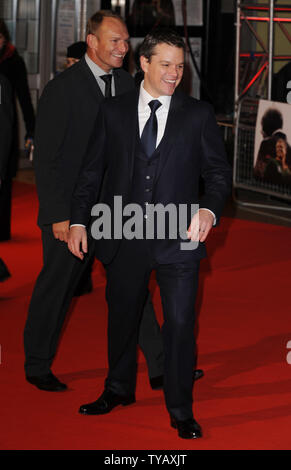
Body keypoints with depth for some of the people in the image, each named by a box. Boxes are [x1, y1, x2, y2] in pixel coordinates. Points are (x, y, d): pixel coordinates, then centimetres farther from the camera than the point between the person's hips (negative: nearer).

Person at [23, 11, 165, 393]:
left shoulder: (126, 84, 6)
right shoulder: (63, 88, -13)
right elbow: (45, 157, -13)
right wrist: (59, 215, -17)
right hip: (71, 210, -5)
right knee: (56, 288, 7)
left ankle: (160, 366, 10)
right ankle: (38, 368, 24)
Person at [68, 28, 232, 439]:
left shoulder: (199, 115, 1)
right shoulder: (113, 112, 5)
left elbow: (219, 172, 3)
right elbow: (92, 171, 9)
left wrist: (209, 209, -16)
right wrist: (79, 220, 2)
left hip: (179, 236, -2)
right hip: (124, 237, 2)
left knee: (180, 324, -1)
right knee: (122, 316, 16)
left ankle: (181, 410, 13)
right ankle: (119, 389, 37)